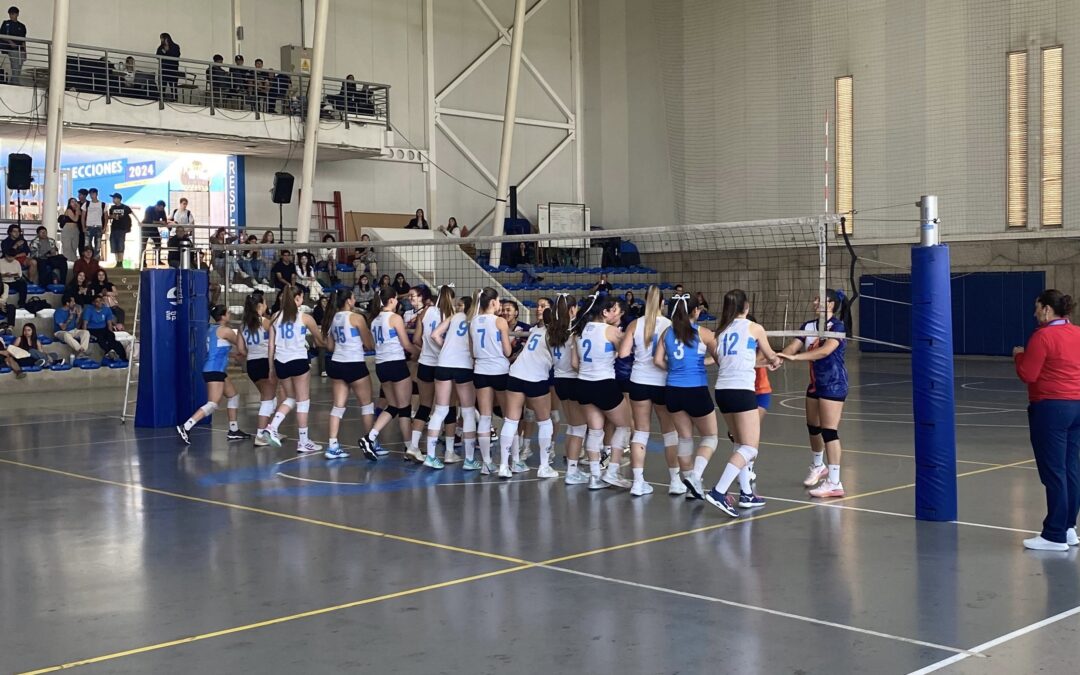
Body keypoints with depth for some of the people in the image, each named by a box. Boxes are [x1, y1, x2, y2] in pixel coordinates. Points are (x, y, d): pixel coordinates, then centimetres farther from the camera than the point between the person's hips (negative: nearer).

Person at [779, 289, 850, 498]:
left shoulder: (837, 327, -15)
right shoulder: (808, 327, 6)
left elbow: (825, 350, -29)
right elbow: (792, 348, -2)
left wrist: (795, 357, -36)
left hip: (833, 384, -8)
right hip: (815, 383, 8)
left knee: (829, 431, -11)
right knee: (813, 427, 18)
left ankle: (834, 482, -10)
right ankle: (819, 467, 42)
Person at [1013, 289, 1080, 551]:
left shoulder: (1043, 336, -14)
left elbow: (1027, 375, -14)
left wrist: (1019, 355, 4)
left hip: (1051, 408, -8)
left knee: (1053, 473, -5)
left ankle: (1055, 536, -1)